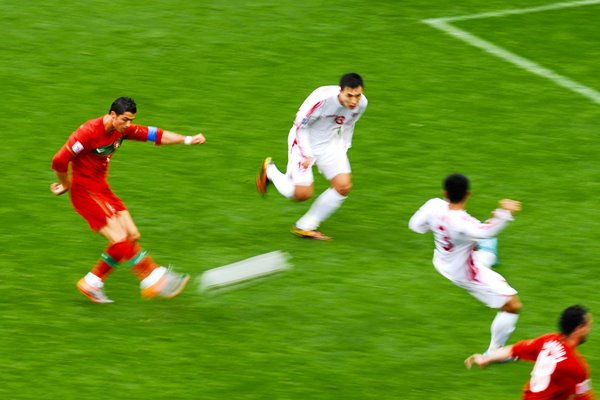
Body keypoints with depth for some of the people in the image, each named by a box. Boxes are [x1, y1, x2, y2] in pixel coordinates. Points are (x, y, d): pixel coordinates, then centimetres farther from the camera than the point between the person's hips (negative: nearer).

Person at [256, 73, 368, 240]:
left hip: (330, 143, 6)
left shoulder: (361, 103, -14)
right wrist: (306, 155, -23)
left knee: (343, 187, -9)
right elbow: (300, 126, -20)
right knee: (302, 194, -8)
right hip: (304, 141, -6)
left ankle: (306, 227, 4)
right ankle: (270, 171, 23)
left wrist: (343, 150, 9)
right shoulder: (322, 99, -33)